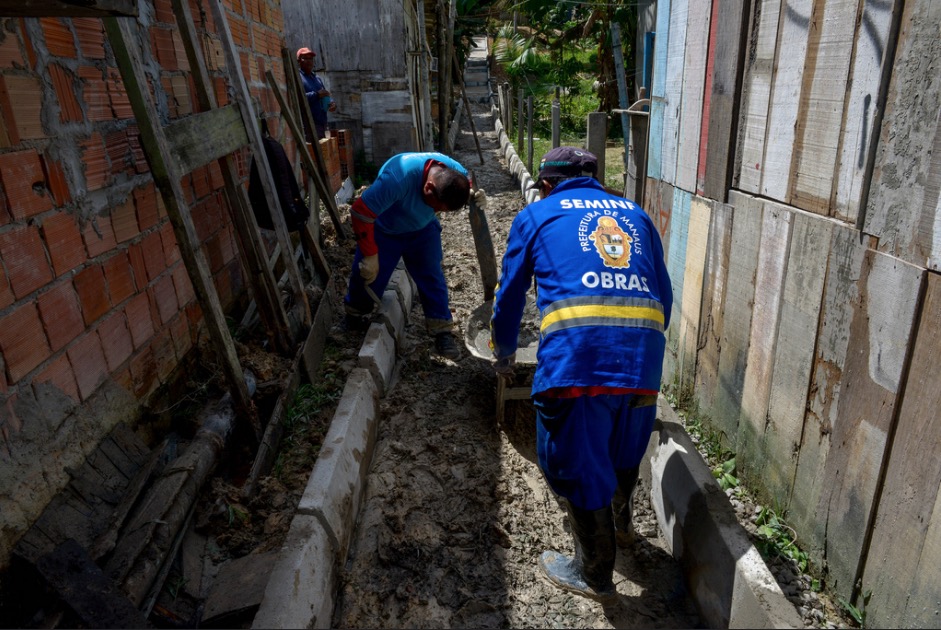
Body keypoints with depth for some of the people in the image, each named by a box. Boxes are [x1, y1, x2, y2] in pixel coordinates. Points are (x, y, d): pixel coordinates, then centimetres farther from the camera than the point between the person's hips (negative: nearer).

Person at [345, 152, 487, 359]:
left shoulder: (457, 173, -25)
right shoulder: (398, 178, -43)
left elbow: (468, 190, 1)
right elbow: (361, 212, -34)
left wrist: (478, 199, -25)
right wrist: (370, 255, -27)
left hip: (422, 230, 3)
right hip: (382, 230, -3)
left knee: (432, 278, -4)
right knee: (369, 276, 4)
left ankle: (442, 331, 7)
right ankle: (356, 314, 34)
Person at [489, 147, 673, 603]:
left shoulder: (536, 214, 18)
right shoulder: (635, 215, 26)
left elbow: (510, 293, 20)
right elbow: (665, 294, 26)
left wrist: (504, 354, 35)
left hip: (575, 352, -4)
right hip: (644, 352, 5)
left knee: (575, 461, 11)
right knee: (625, 446, 27)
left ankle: (595, 576, 27)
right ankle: (619, 524, 51)